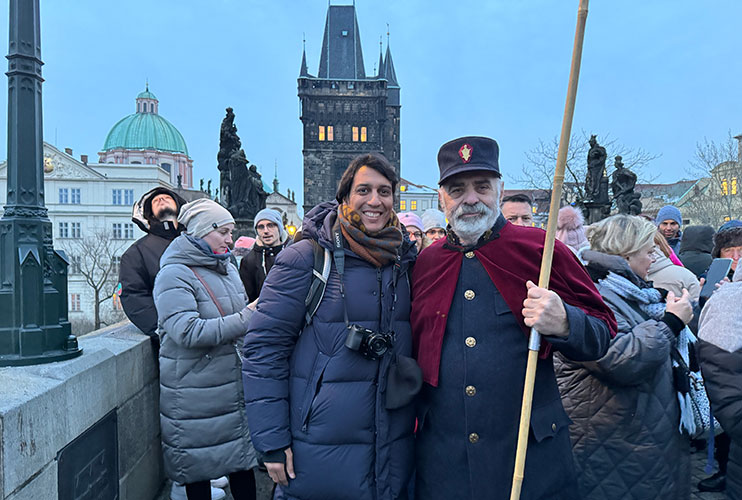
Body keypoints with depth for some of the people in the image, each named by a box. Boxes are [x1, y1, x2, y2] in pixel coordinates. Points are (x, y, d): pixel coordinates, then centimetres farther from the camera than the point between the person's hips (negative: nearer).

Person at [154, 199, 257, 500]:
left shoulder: (227, 268, 10)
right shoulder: (174, 274, -13)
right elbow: (187, 332, -26)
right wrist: (246, 318, -26)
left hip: (234, 382, 6)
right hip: (194, 393, -6)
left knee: (242, 458, 13)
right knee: (198, 466, 9)